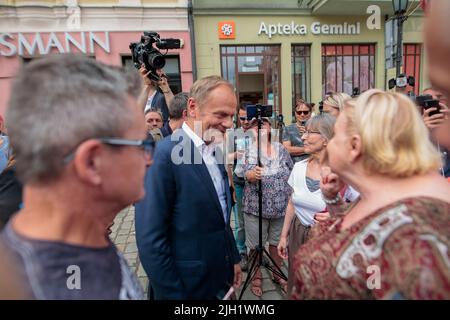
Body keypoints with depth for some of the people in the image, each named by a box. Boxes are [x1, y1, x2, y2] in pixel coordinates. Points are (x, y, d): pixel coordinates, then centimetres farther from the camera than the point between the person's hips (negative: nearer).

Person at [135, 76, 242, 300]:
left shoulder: (214, 150, 3)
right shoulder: (165, 154, -23)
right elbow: (150, 239, -22)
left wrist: (233, 259, 13)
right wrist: (172, 294, -16)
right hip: (186, 285, -7)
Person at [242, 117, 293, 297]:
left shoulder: (280, 148, 4)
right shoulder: (249, 149, -7)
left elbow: (292, 173, 9)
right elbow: (247, 173, -23)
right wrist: (254, 174, -46)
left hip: (281, 206, 3)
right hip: (256, 207, -3)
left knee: (277, 242, 19)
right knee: (256, 245, 10)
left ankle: (277, 274, 39)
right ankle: (257, 277, 31)